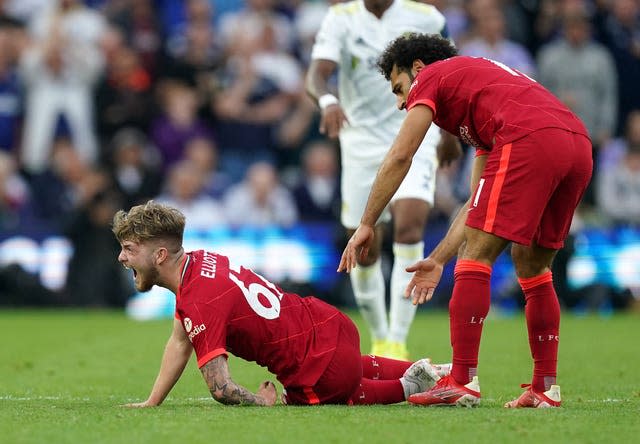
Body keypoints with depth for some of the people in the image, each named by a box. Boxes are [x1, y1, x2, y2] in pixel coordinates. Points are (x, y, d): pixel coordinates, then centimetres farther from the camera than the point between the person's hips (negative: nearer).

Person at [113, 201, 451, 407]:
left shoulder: (200, 305, -26)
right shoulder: (196, 261, 2)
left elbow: (220, 388, -33)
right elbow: (180, 342, 13)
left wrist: (262, 401, -13)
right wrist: (151, 403, 10)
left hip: (323, 367, -9)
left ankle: (409, 387, 17)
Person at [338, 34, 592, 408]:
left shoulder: (431, 77, 19)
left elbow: (400, 157, 9)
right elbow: (479, 200, 35)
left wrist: (366, 225, 15)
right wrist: (438, 259, 34)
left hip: (530, 141, -8)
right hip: (579, 143, 8)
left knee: (477, 254, -2)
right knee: (532, 264, 19)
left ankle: (463, 381, -7)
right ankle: (546, 388, 17)